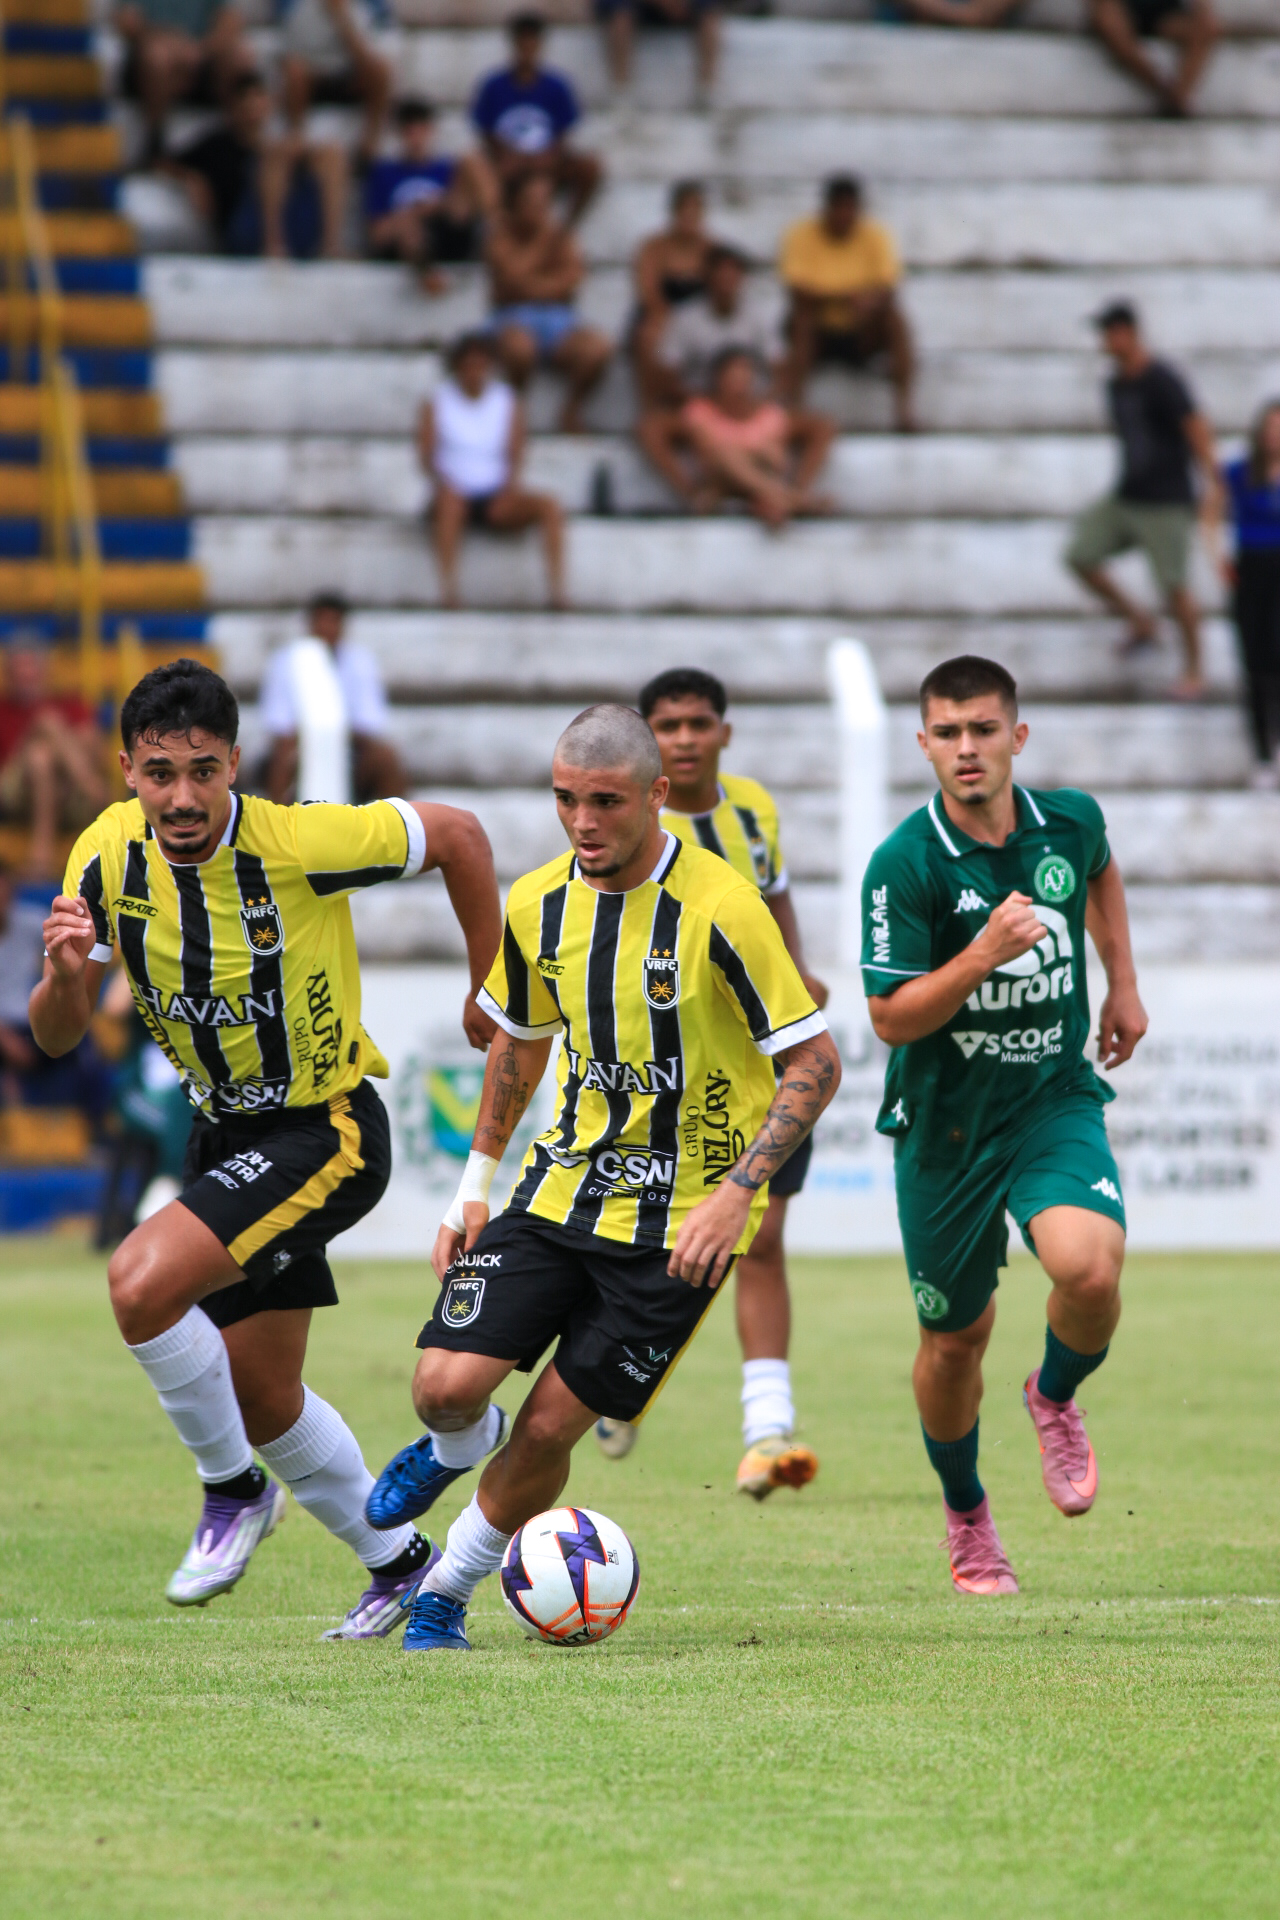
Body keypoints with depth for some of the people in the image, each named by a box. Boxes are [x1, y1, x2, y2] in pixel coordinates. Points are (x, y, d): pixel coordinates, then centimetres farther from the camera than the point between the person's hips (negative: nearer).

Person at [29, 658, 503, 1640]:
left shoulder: (302, 841, -25)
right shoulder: (108, 855, -10)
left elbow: (458, 836, -9)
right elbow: (58, 1034, -6)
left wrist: (491, 990, 0)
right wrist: (66, 974, -29)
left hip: (328, 1132, -7)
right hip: (225, 1132, 7)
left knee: (142, 1282, -26)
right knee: (261, 1398, 15)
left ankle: (234, 1487, -4)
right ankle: (398, 1561, 37)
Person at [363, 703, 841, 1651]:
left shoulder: (719, 907, -18)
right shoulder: (536, 906, -1)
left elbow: (815, 1060, -14)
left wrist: (738, 1190, -22)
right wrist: (476, 1185, 15)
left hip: (679, 1222, -4)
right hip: (561, 1184, 4)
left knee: (552, 1424, -5)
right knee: (447, 1387, -11)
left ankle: (447, 1593, 19)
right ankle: (457, 1447, 27)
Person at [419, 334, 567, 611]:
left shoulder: (509, 404, 12)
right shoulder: (437, 405, 7)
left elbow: (516, 454, 2)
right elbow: (426, 453, -5)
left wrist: (511, 482, -19)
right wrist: (441, 479, -26)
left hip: (497, 500, 2)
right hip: (456, 494, -2)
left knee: (549, 505, -27)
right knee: (450, 499, -41)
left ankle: (558, 594, -34)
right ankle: (448, 592, -45)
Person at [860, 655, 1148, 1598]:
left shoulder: (1069, 820, -5)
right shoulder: (905, 865, -17)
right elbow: (892, 1018, -16)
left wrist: (1123, 982, 19)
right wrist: (983, 955, -29)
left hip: (1056, 1102, 1)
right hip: (946, 1121, -1)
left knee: (1089, 1267, -27)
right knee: (956, 1337, 10)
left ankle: (1056, 1397, 8)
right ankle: (966, 1518, 38)